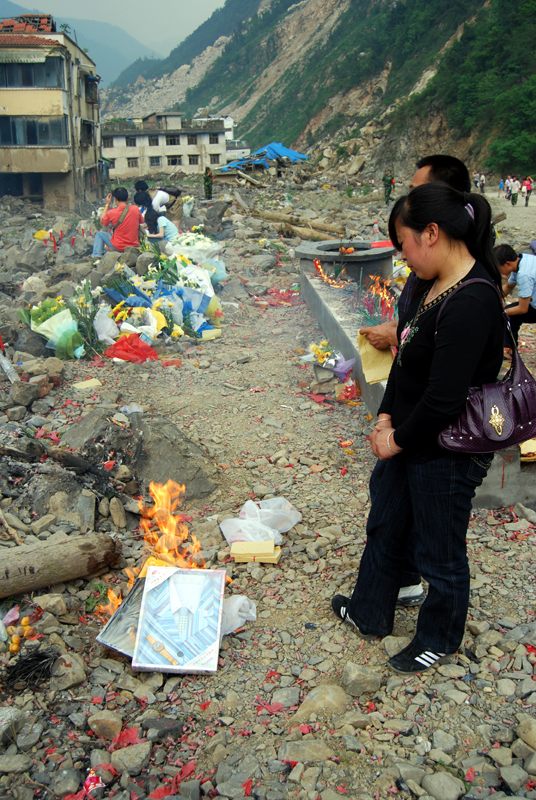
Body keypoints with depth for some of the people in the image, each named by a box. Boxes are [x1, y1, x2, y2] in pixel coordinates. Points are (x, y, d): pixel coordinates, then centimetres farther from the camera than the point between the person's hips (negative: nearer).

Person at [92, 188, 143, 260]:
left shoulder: (111, 213, -13)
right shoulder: (136, 209, -7)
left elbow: (103, 221, 9)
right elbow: (141, 221, 13)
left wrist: (107, 204, 13)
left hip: (118, 248, -3)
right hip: (135, 245, 3)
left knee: (99, 234, 18)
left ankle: (97, 257, 8)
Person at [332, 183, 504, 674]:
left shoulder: (472, 303, -29)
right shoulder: (430, 286, 1)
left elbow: (444, 399, -28)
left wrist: (399, 440, -14)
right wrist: (387, 417, 0)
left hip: (449, 454, -9)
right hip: (413, 441, 9)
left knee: (439, 553, 13)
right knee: (384, 528, 25)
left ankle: (439, 640, 39)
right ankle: (370, 614, 48)